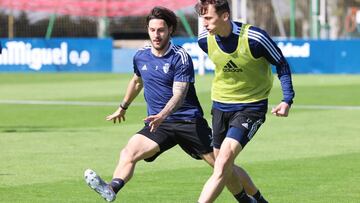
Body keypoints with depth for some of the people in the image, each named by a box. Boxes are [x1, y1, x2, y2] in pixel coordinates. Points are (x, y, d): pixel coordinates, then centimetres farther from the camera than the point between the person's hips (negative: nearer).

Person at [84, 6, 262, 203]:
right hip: (158, 123, 4)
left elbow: (179, 95, -22)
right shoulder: (141, 56, 6)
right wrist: (123, 107, 40)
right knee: (129, 152, -24)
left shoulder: (180, 57, -12)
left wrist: (163, 115, -40)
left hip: (189, 120, -4)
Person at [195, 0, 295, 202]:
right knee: (225, 167, 11)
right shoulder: (205, 40, -9)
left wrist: (287, 100, -15)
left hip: (251, 107, -6)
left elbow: (281, 64, -8)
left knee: (224, 161, -22)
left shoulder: (255, 38, -23)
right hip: (221, 105, 6)